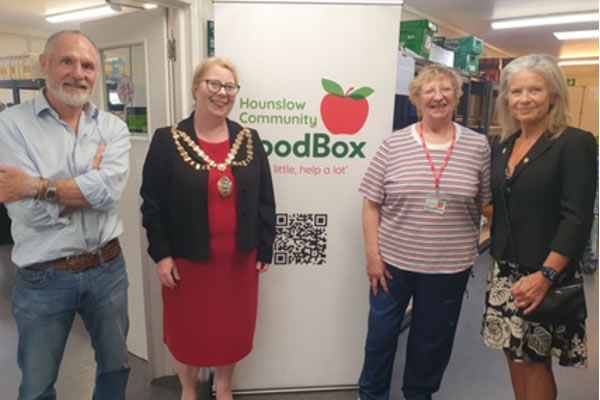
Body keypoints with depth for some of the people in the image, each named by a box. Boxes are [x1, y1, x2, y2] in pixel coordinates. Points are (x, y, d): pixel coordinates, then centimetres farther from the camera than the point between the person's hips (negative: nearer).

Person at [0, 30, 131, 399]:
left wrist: (35, 185, -19)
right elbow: (31, 211, -19)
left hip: (107, 269, 2)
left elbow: (109, 190, -19)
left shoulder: (113, 127, -1)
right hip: (43, 279, -2)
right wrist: (88, 183, -13)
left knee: (116, 364, 22)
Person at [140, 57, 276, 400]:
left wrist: (265, 249, 2)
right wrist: (161, 254, -8)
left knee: (233, 327, 17)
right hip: (188, 258, -2)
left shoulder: (249, 140, 1)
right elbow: (152, 204, -5)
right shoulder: (168, 141, -7)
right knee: (188, 328, 16)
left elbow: (265, 201, 3)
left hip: (238, 258, 3)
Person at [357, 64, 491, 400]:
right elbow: (372, 204, -4)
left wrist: (471, 250, 3)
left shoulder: (478, 146, -2)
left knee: (433, 339, 17)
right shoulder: (394, 144, -5)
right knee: (381, 333, 13)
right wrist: (373, 254, -7)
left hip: (450, 266, 1)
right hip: (394, 260, 0)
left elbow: (487, 203, 5)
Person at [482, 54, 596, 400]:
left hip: (543, 275, -5)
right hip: (505, 270, 6)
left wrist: (546, 275, -24)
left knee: (534, 359, 5)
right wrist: (498, 264, 8)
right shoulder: (503, 145, 9)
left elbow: (577, 219, -17)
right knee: (515, 355, 14)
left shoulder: (575, 143, -10)